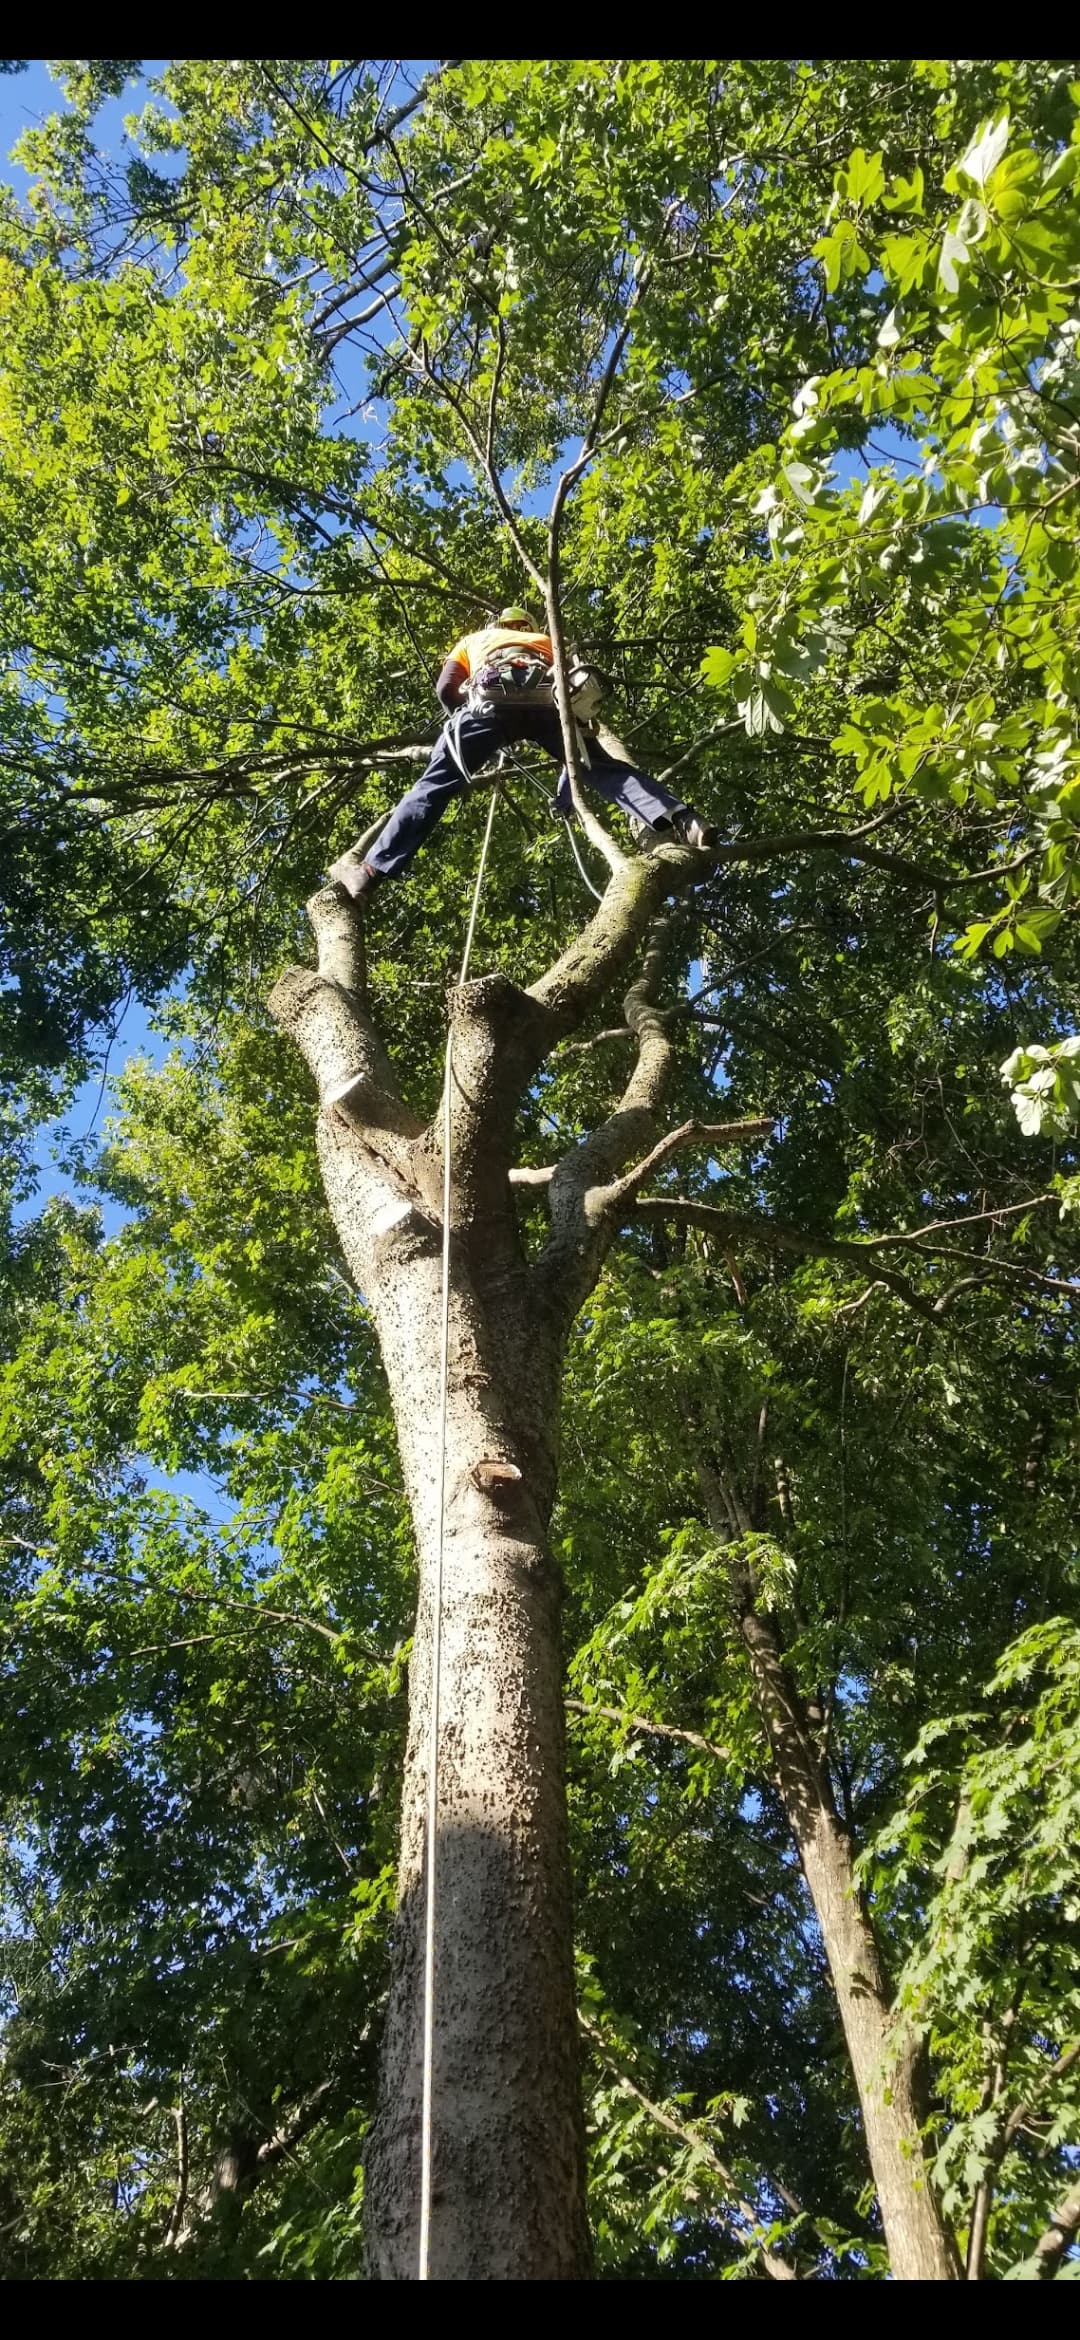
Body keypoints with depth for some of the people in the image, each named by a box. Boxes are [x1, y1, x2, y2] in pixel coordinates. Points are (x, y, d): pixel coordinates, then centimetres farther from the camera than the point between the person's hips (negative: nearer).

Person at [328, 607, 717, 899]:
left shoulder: (473, 640, 41)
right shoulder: (546, 641, 43)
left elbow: (445, 690, 22)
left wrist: (470, 721, 39)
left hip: (491, 700, -1)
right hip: (545, 701, 1)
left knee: (434, 785, -3)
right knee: (606, 770, 4)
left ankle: (371, 869, -10)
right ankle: (681, 823, -17)